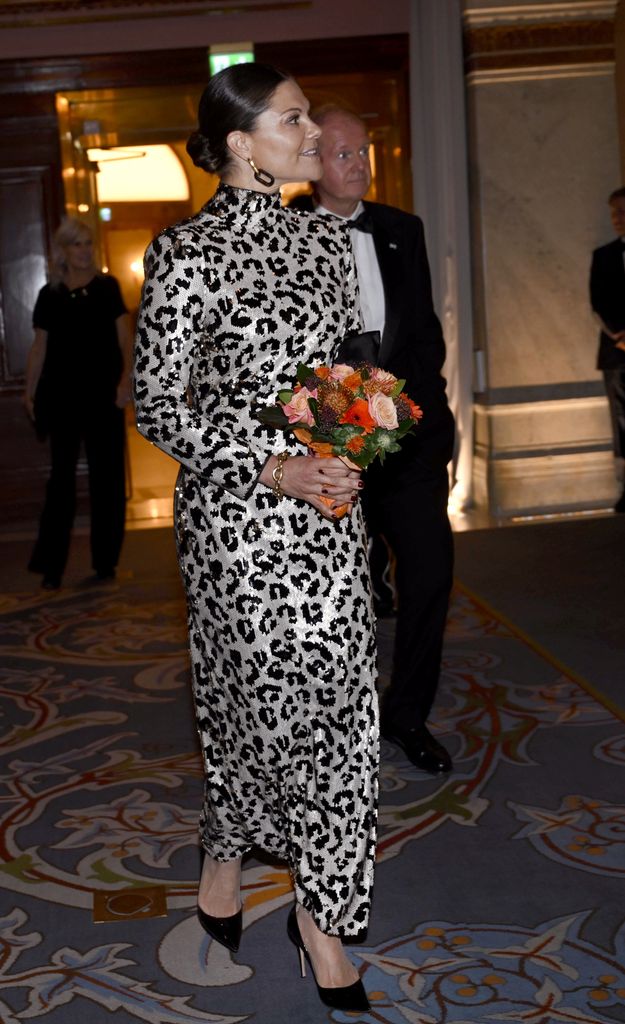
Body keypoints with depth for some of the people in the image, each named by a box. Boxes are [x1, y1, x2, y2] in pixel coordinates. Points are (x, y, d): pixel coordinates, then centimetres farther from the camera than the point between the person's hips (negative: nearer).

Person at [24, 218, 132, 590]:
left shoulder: (106, 286, 4)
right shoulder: (50, 294, 7)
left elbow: (124, 336, 0)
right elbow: (40, 347, 9)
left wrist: (127, 376, -13)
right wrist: (30, 391, 4)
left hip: (103, 394, 0)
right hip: (62, 395, 0)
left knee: (107, 476, 4)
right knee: (62, 476, 2)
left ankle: (106, 561, 15)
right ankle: (52, 566, 4)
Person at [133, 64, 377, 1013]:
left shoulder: (325, 239, 9)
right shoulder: (189, 253, -10)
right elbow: (157, 404, -8)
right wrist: (270, 468, -17)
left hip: (330, 506, 6)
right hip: (238, 512, -5)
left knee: (330, 700, 8)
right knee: (272, 695, 4)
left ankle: (318, 906, 25)